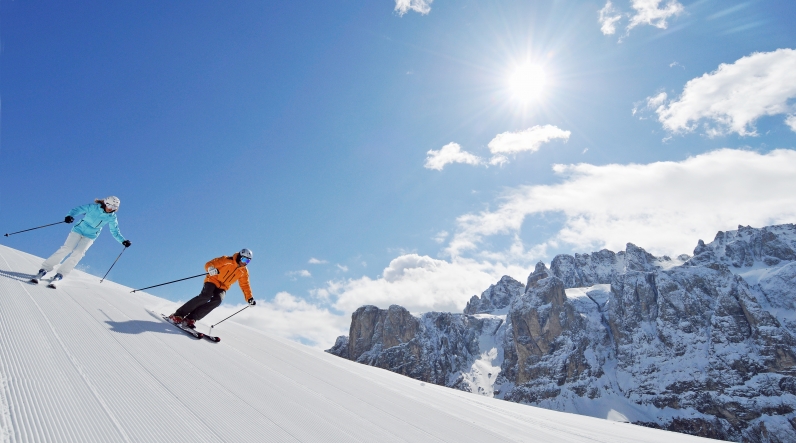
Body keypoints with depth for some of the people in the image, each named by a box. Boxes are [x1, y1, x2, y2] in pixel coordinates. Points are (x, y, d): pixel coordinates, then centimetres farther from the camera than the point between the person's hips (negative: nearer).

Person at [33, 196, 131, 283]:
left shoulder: (112, 217, -6)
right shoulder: (93, 207, -14)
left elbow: (115, 231, 2)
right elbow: (78, 210, -15)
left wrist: (123, 240, -8)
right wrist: (70, 215, -36)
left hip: (90, 236, 2)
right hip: (79, 230, -2)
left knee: (78, 253, -16)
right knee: (66, 249, -14)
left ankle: (60, 274, -11)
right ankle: (44, 269, -5)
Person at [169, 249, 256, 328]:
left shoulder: (244, 272, 2)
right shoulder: (227, 260, -10)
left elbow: (245, 285, 9)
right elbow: (209, 264, -12)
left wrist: (249, 298, -1)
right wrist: (211, 268, -36)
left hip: (222, 287, 4)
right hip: (212, 281, -4)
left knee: (217, 300, -27)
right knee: (206, 296, -29)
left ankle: (191, 318, -23)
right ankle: (178, 314, -16)